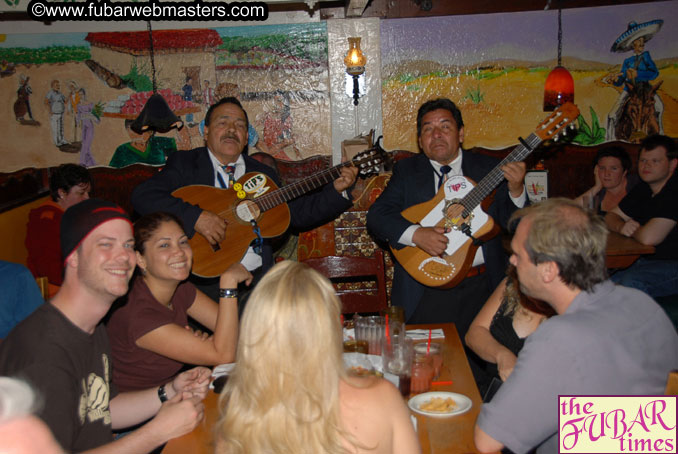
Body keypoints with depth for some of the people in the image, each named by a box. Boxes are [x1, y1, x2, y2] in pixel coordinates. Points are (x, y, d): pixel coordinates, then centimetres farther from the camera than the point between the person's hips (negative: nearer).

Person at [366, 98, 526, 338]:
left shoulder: (488, 168, 8)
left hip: (481, 288, 1)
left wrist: (516, 190, -14)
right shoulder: (406, 170, 8)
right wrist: (416, 234, -18)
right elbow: (376, 216, -3)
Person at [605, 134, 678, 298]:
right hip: (648, 260, 8)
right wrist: (622, 226, -7)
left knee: (631, 282, -33)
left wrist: (632, 230, -3)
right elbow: (611, 216, 18)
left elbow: (649, 237, -27)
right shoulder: (643, 189, 11)